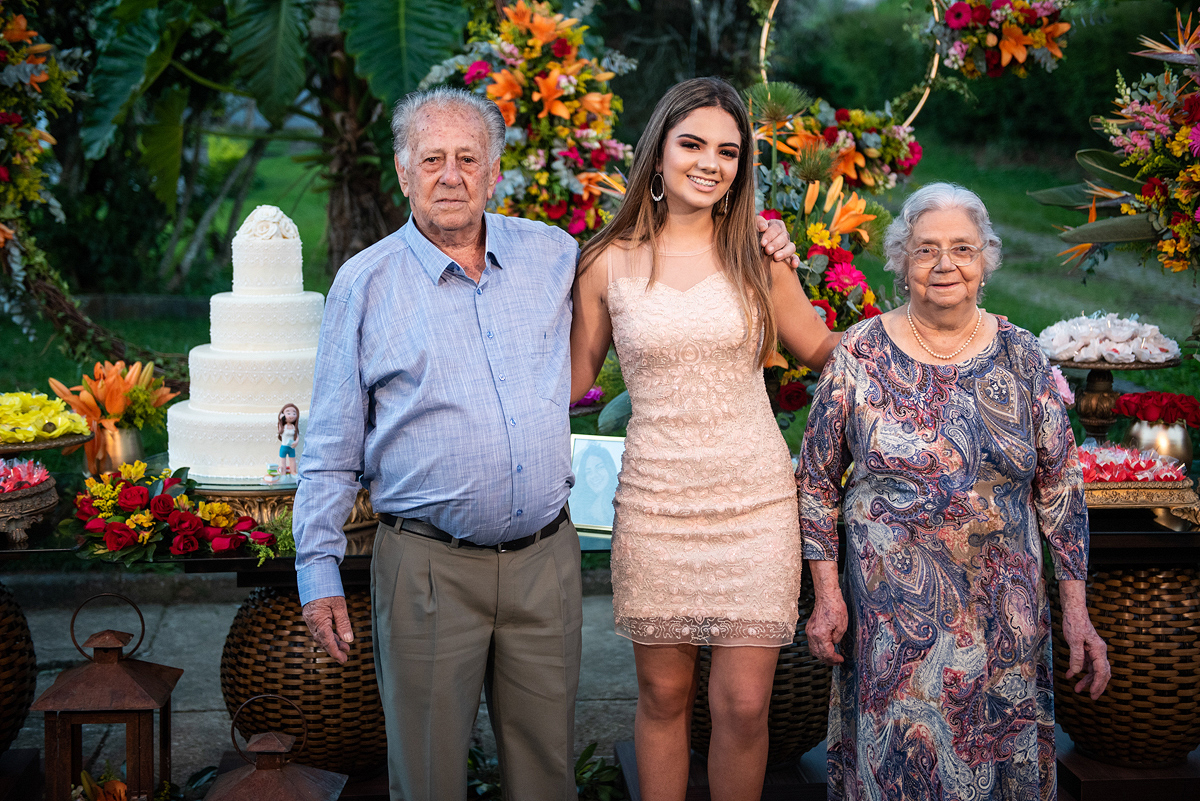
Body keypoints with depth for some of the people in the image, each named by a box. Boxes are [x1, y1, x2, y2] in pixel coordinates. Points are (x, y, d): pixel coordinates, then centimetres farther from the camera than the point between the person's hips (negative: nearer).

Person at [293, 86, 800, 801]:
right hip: (430, 568, -2)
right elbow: (332, 447, 2)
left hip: (545, 559, 3)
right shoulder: (367, 282, 0)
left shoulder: (551, 254, 7)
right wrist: (319, 569, -2)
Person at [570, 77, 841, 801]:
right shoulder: (609, 264, 2)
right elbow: (572, 378, 11)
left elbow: (822, 347, 17)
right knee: (664, 696, 9)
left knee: (744, 706, 0)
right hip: (655, 500, 0)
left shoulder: (758, 258, 3)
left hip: (756, 499, 0)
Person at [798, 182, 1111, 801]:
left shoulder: (1021, 356, 2)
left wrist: (1076, 609, 1)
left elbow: (1060, 487, 5)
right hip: (890, 616, -2)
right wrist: (826, 594, -3)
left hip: (1004, 611, 2)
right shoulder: (860, 353, -3)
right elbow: (817, 479, 2)